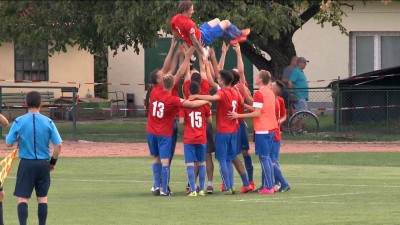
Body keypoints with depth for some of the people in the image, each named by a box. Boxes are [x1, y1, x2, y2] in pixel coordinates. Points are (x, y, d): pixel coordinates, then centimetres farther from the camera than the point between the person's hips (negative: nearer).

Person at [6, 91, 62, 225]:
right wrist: (53, 161, 8)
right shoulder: (48, 122, -2)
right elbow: (58, 144, -5)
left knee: (22, 198, -1)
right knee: (42, 198, 11)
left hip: (26, 164, -2)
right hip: (43, 164, 2)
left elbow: (9, 143, -4)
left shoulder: (19, 122, -5)